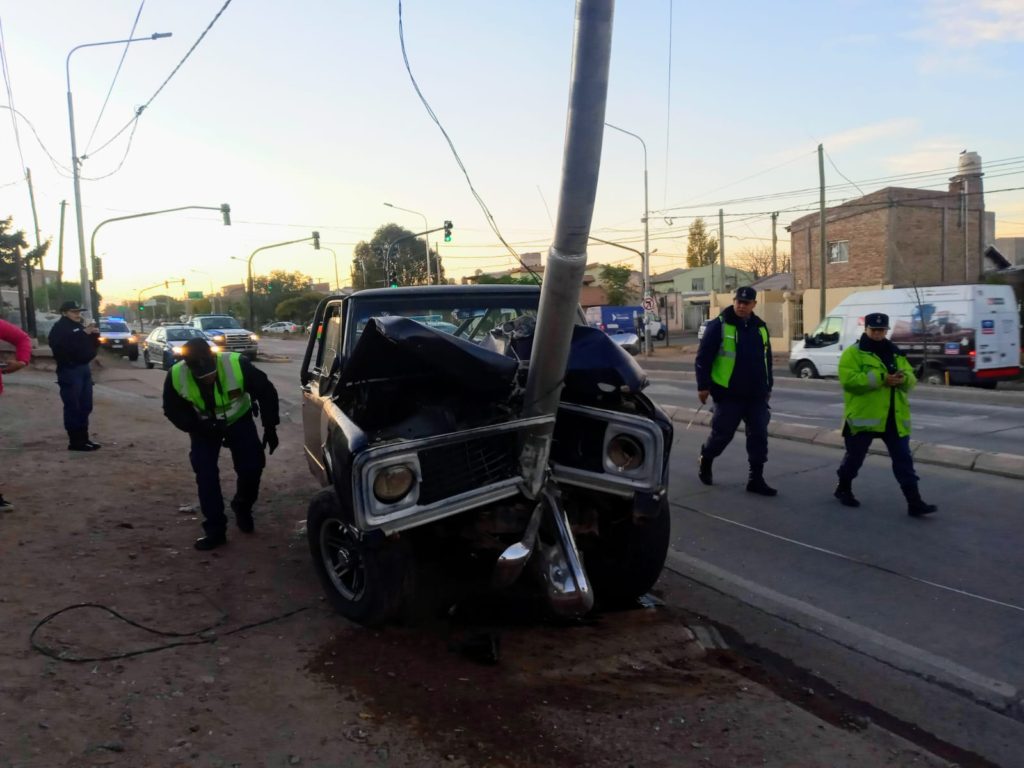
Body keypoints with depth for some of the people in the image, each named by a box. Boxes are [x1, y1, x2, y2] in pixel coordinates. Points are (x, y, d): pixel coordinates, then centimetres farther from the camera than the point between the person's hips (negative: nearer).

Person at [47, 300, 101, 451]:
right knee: (73, 407, -9)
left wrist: (95, 335, 1)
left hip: (84, 368, 8)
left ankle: (84, 438, 17)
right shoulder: (59, 328, -7)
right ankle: (75, 441, -8)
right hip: (69, 371, -8)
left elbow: (93, 346, 21)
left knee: (85, 407, 10)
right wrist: (84, 334, -27)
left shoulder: (80, 326, 19)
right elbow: (64, 346, -25)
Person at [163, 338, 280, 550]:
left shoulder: (236, 364, -35)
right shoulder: (176, 376, -29)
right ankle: (215, 530, 6)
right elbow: (173, 410, -10)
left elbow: (266, 392, -19)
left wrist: (270, 427, -17)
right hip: (204, 428, 1)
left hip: (239, 420, -1)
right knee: (206, 475, -7)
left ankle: (242, 508, 24)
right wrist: (198, 427, -25)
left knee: (252, 467, -6)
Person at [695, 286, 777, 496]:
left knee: (759, 436, 3)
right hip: (729, 394, -5)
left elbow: (767, 359, 21)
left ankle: (756, 479, 10)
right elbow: (703, 357, -8)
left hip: (756, 395, 5)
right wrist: (703, 386, -11)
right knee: (723, 433, 3)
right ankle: (705, 460, 31)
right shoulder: (719, 325, -7)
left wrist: (768, 386, 20)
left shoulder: (760, 327, 11)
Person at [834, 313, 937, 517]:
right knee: (854, 457, 10)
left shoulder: (895, 353, 13)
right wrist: (881, 378, -24)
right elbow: (848, 380, -20)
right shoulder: (853, 353, -6)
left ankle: (914, 502, 4)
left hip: (894, 418, 5)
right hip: (863, 416, -5)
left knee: (903, 459, 2)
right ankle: (843, 489, 33)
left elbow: (911, 379, 10)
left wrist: (903, 378, -15)